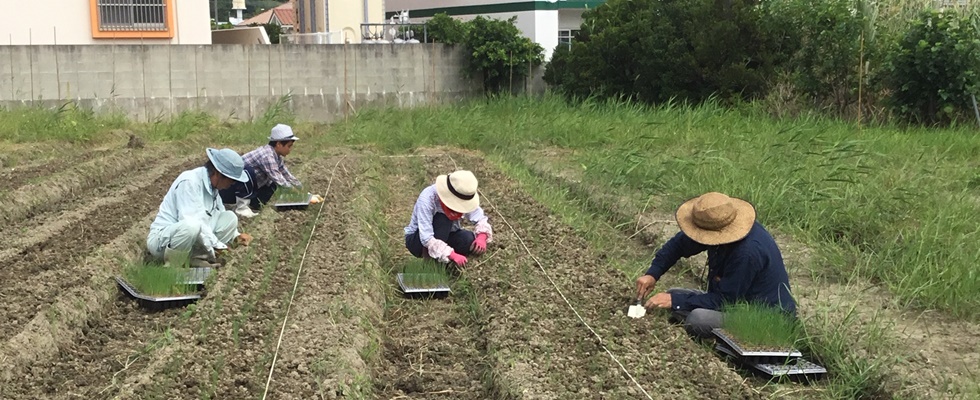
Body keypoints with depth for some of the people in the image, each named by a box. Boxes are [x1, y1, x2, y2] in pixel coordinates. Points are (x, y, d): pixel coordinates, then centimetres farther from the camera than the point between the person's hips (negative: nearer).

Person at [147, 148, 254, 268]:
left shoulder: (212, 185, 3)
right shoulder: (189, 182, -22)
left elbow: (220, 218, 15)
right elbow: (191, 221, -30)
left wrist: (236, 235, -2)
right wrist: (216, 246, -25)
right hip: (162, 240, -8)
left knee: (230, 217, -3)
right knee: (192, 226, -40)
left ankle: (199, 258, -8)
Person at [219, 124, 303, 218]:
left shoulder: (276, 157, 3)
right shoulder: (267, 156, -26)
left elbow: (288, 177, 11)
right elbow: (280, 182, -29)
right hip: (228, 189, -9)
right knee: (248, 171, -36)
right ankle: (241, 207, -20)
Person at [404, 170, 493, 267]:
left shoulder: (462, 197, -18)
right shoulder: (427, 198, -33)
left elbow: (480, 218, -11)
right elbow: (426, 238, -37)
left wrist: (482, 236, -33)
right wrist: (452, 255, -44)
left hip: (444, 236, 5)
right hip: (417, 241, -5)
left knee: (470, 240, -25)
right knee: (443, 218, -33)